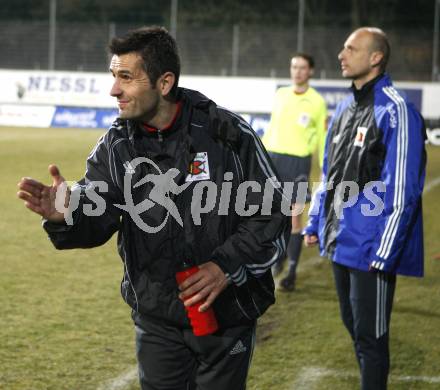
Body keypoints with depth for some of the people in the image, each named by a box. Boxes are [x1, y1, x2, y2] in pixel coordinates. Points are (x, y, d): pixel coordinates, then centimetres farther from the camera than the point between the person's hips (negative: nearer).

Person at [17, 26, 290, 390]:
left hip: (227, 319, -2)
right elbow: (94, 219, -11)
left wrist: (227, 266, -20)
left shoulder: (229, 134, -11)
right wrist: (65, 214, -35)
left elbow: (272, 216, -8)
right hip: (157, 321, 3)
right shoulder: (115, 147, -3)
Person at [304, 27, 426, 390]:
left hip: (370, 249, -8)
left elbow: (402, 191, -18)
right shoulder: (345, 108, 11)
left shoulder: (395, 111, -15)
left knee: (370, 336, 0)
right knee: (354, 327, 18)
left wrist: (384, 253, -21)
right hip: (340, 242, 9)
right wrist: (315, 223, 18)